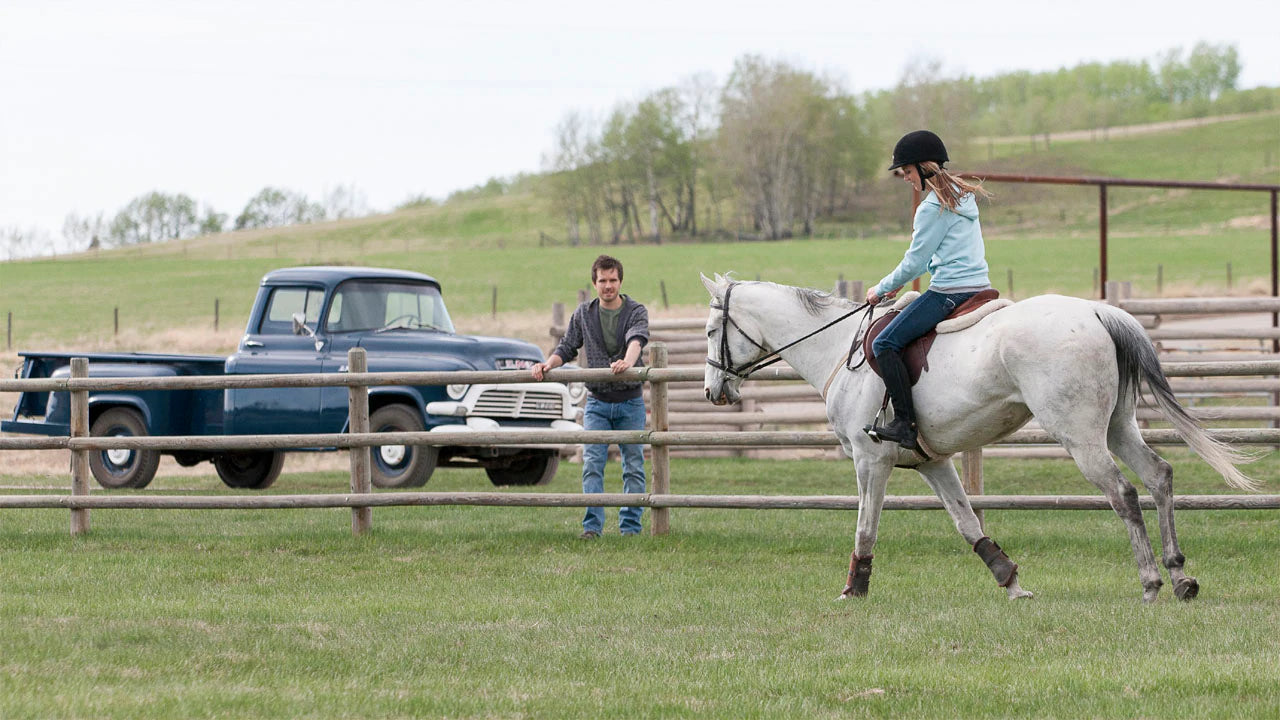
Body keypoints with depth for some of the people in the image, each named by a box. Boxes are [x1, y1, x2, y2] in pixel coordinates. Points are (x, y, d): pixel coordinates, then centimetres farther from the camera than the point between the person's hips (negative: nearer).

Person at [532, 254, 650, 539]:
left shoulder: (636, 312, -3)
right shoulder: (584, 314, 6)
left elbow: (637, 339, -23)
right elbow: (568, 347, 8)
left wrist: (628, 361, -44)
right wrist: (548, 364, -13)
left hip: (630, 400, -1)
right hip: (597, 401, 1)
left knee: (633, 465, 2)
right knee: (592, 463, -9)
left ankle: (630, 526, 8)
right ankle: (592, 525, -10)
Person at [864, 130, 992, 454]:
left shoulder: (932, 208, -14)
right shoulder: (963, 194, 16)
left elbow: (915, 262, -11)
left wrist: (882, 289, 4)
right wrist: (899, 282, 24)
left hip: (948, 291, -10)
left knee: (885, 343, -10)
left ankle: (905, 424, -19)